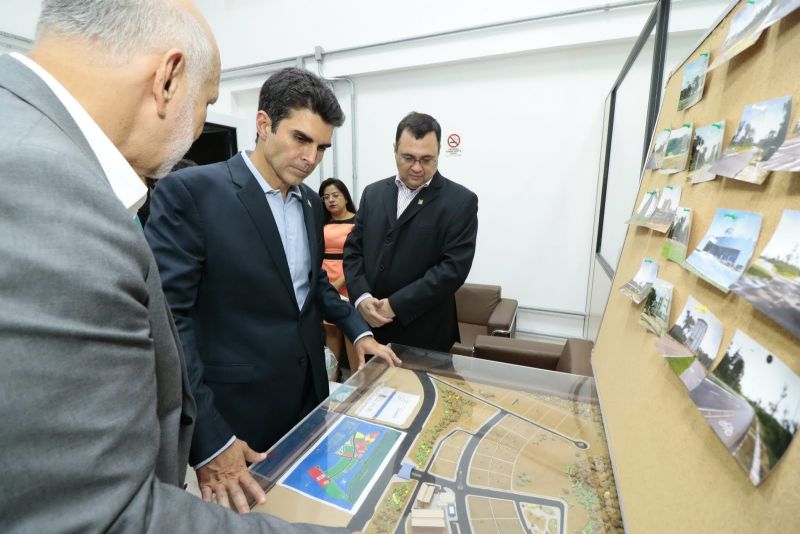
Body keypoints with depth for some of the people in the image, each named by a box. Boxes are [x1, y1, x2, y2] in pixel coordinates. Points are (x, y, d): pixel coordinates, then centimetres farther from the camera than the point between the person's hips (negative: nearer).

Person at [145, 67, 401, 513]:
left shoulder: (311, 203, 4)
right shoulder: (190, 192, -17)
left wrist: (359, 330, 4)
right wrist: (208, 438, -22)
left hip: (309, 391, 6)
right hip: (237, 409, -5)